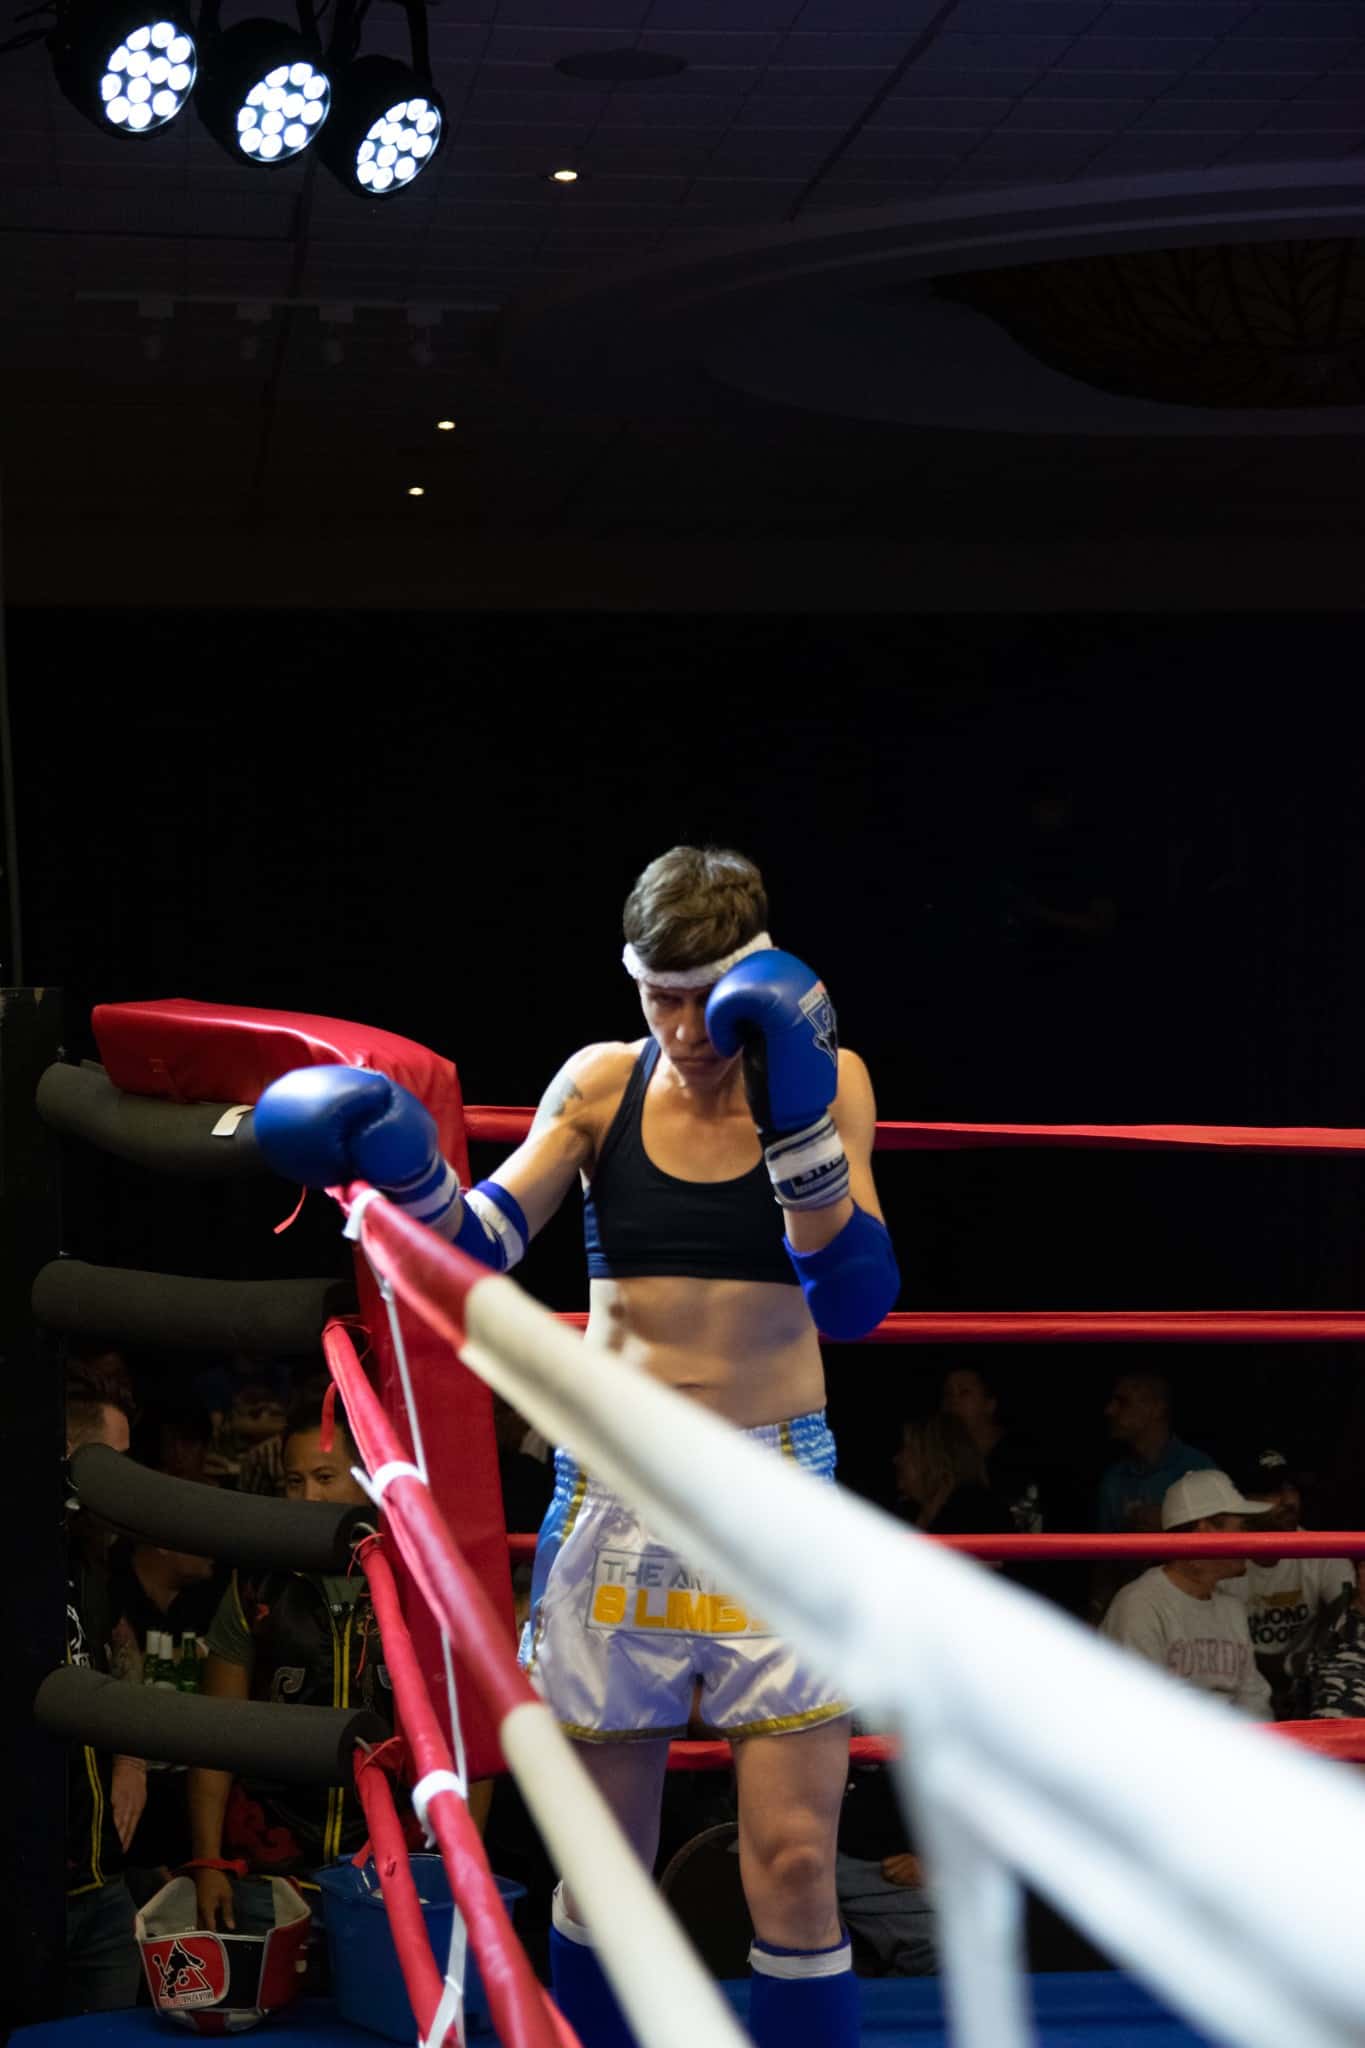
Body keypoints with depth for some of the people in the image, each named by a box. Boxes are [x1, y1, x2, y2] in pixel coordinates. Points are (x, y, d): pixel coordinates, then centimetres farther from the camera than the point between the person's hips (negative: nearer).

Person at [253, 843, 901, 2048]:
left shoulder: (827, 1080, -2)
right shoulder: (604, 1082, 3)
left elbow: (855, 1302, -11)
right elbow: (487, 1239, -6)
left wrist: (799, 1124, -22)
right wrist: (408, 1168, -25)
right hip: (614, 1486, 2)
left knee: (794, 1864, -6)